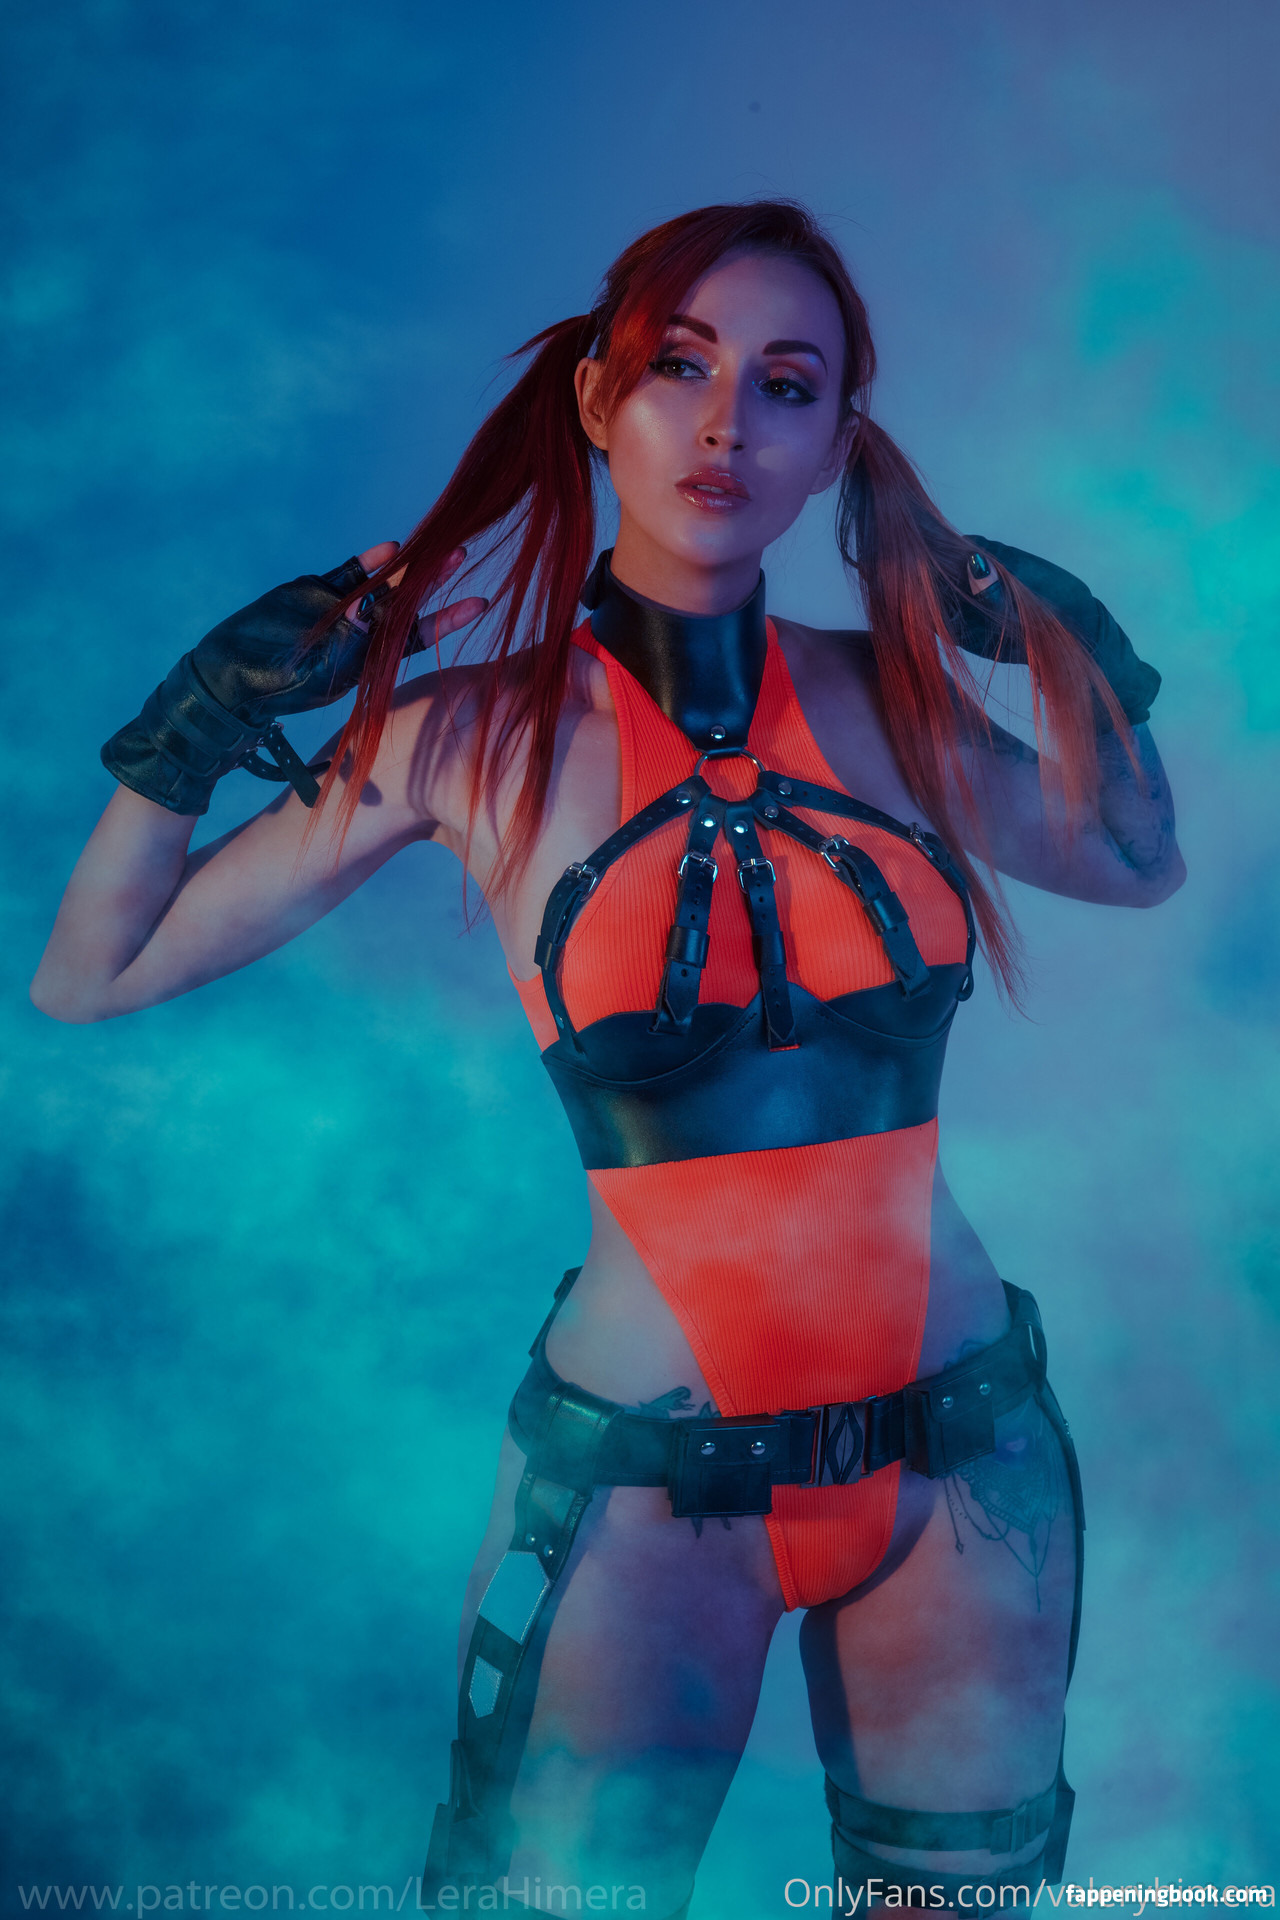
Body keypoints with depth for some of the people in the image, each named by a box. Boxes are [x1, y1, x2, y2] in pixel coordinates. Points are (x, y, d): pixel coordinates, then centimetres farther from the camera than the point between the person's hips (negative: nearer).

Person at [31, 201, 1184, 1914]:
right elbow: (90, 974, -1)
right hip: (645, 1479, -3)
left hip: (965, 1450, 4)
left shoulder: (883, 694, -1)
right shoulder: (480, 732, -7)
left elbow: (1138, 862, 17)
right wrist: (211, 713, -11)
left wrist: (1067, 646, 4)